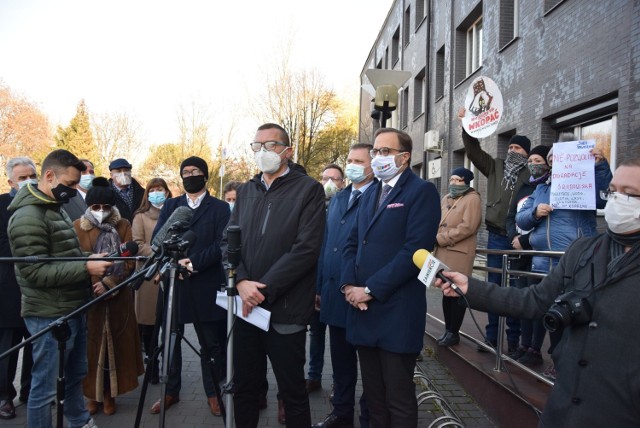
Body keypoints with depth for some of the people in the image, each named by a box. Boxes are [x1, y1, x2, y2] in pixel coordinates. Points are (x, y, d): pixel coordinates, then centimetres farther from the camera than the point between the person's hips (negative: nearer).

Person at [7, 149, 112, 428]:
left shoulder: (56, 209, 13)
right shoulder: (27, 216, -17)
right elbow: (36, 272, -22)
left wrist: (90, 267, 6)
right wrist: (86, 268, -25)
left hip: (73, 309, 10)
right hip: (50, 316, -10)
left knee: (75, 375, 23)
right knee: (45, 386, 4)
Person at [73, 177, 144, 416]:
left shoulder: (123, 226, 1)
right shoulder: (77, 227, 0)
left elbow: (128, 262, -3)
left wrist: (108, 282, -15)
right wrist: (92, 285, -11)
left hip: (117, 296, 0)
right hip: (87, 296, 0)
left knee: (115, 344, 5)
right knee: (91, 345, 5)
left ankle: (109, 393, 18)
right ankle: (92, 393, 20)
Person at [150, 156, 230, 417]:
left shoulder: (220, 208, 3)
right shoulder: (170, 205, 14)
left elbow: (221, 244, -8)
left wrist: (194, 263, -19)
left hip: (206, 285, -3)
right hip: (173, 281, 3)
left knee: (211, 344, 6)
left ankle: (213, 393, 20)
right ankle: (171, 391, 28)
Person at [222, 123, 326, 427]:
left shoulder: (308, 189, -4)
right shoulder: (246, 191, 14)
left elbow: (306, 248, -13)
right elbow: (229, 241, 7)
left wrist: (264, 288, -16)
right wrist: (242, 282, -11)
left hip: (284, 309, -5)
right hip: (246, 305, 5)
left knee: (293, 392, 8)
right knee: (244, 389, 16)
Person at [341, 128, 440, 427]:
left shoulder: (422, 191, -7)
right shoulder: (369, 195, 18)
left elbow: (416, 249, -17)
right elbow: (352, 243, 15)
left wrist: (370, 289, -16)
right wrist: (349, 284, -3)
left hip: (397, 311, -7)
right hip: (363, 309, 7)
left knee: (398, 398, 6)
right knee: (373, 395, 18)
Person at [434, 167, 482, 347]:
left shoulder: (472, 199, -5)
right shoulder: (445, 199, 19)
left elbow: (467, 227, -16)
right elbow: (438, 222, 19)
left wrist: (442, 239, -14)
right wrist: (435, 239, -1)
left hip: (459, 254, -7)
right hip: (443, 252, 7)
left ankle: (453, 332, 9)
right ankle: (448, 329, 21)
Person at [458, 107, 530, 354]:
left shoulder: (531, 175, -3)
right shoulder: (496, 167, 11)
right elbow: (474, 150, 9)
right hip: (496, 237, 4)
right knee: (494, 287, 10)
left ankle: (513, 339, 16)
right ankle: (492, 337, 20)